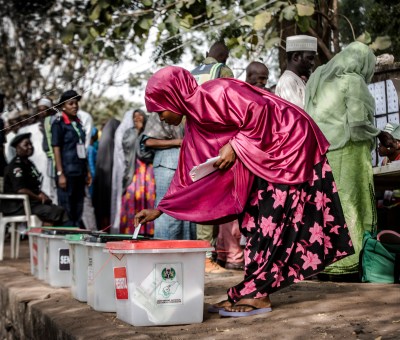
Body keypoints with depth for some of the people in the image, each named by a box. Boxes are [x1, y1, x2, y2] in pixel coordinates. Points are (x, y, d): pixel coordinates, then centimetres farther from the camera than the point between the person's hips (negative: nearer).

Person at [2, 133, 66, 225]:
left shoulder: (29, 164, 19)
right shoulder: (15, 167, -12)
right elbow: (21, 190, -22)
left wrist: (42, 195, 3)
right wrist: (39, 198, -12)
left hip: (31, 201, 9)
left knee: (60, 211, -10)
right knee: (51, 211, -27)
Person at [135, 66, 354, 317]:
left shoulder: (215, 93, -18)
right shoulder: (194, 122, 9)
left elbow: (259, 112, -26)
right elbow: (189, 174, 11)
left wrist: (234, 147, -19)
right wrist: (159, 210, 11)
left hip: (289, 144, -9)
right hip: (265, 155, 9)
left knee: (271, 218, -10)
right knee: (254, 219, 4)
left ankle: (257, 294, -8)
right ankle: (254, 290, 7)